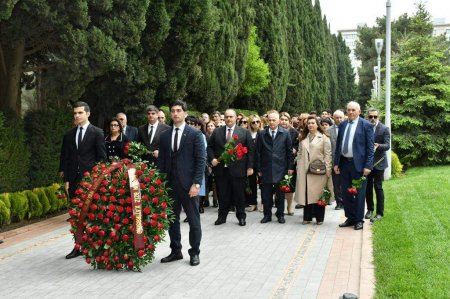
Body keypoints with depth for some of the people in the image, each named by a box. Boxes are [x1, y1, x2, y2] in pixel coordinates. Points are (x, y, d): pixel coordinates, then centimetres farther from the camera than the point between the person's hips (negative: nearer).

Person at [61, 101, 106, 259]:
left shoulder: (97, 133, -2)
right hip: (74, 179, 4)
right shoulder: (69, 135, 12)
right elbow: (66, 158, 12)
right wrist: (66, 179, 5)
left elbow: (101, 157, -3)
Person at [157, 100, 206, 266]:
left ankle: (195, 252, 17)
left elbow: (201, 160, -6)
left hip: (188, 184, -4)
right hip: (170, 183, 4)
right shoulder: (164, 135, 10)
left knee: (193, 220, 4)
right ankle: (176, 251, 24)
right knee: (172, 219, 11)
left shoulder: (195, 134, -3)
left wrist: (196, 183, -13)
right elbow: (161, 160, 12)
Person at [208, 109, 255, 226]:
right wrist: (212, 159, -5)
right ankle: (222, 216, 21)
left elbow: (250, 150, 1)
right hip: (221, 169, 2)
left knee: (239, 195, 6)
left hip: (238, 169, -1)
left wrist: (250, 167, -4)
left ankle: (241, 216, 20)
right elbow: (210, 147, 12)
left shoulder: (245, 132, 3)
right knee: (222, 195, 8)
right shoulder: (217, 132, 8)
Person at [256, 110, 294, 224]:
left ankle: (280, 214, 21)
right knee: (266, 194, 4)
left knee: (280, 194, 8)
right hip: (266, 169, 1)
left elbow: (289, 151, 4)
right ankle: (267, 215, 18)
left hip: (280, 169, 0)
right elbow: (258, 153, 4)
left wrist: (290, 167, 1)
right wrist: (259, 169, 1)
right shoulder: (261, 134, 2)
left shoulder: (285, 133, 1)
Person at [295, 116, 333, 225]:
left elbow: (327, 154, -4)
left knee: (318, 193, 1)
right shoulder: (303, 138, 13)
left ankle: (319, 218, 10)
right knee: (306, 193, 4)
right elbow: (300, 154, 15)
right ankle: (307, 217, 13)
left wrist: (327, 169, -10)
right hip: (305, 170, 4)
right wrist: (298, 167, 7)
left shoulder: (323, 138, 0)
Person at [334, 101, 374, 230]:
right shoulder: (342, 125, 9)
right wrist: (336, 163, 7)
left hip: (358, 164, -5)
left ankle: (359, 220, 15)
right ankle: (350, 218, 22)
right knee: (345, 192, 10)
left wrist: (368, 166, -13)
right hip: (344, 163, 5)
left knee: (359, 193, 3)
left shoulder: (366, 125, -6)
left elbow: (370, 147, -8)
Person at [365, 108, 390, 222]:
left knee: (378, 187, -1)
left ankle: (380, 213, 6)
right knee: (367, 187, 10)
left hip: (378, 162, -3)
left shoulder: (384, 129, -6)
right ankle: (370, 209, 25)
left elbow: (387, 146, -13)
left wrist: (378, 146, -33)